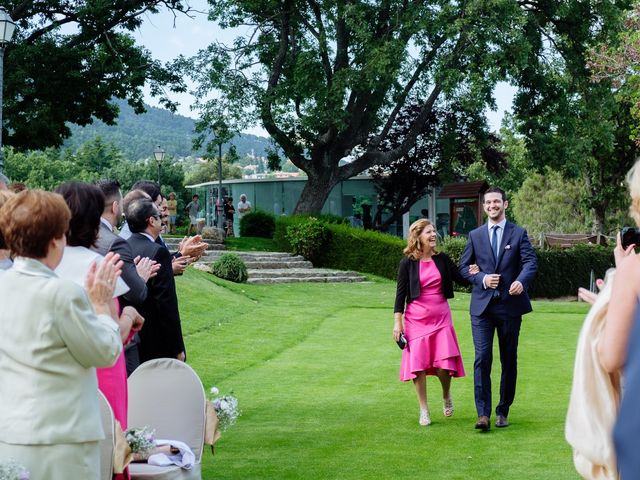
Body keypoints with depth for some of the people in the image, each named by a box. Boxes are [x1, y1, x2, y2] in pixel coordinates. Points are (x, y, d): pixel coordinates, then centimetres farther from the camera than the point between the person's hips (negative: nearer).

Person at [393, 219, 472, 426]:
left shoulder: (442, 259, 4)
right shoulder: (408, 263, -3)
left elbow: (462, 280, 8)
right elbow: (400, 293, -1)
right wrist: (397, 322, -5)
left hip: (441, 317, 1)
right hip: (416, 318, -1)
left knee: (443, 365, -7)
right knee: (418, 364, -1)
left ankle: (446, 395, 25)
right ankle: (424, 411, 12)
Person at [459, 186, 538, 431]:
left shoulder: (518, 234, 4)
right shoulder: (475, 235, 10)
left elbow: (531, 261, -7)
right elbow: (464, 266, 11)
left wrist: (521, 280, -28)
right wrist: (482, 279, -9)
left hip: (510, 304, 0)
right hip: (482, 305, 0)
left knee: (509, 360, 7)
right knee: (482, 358, -10)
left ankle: (503, 411, 19)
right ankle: (483, 413, -10)